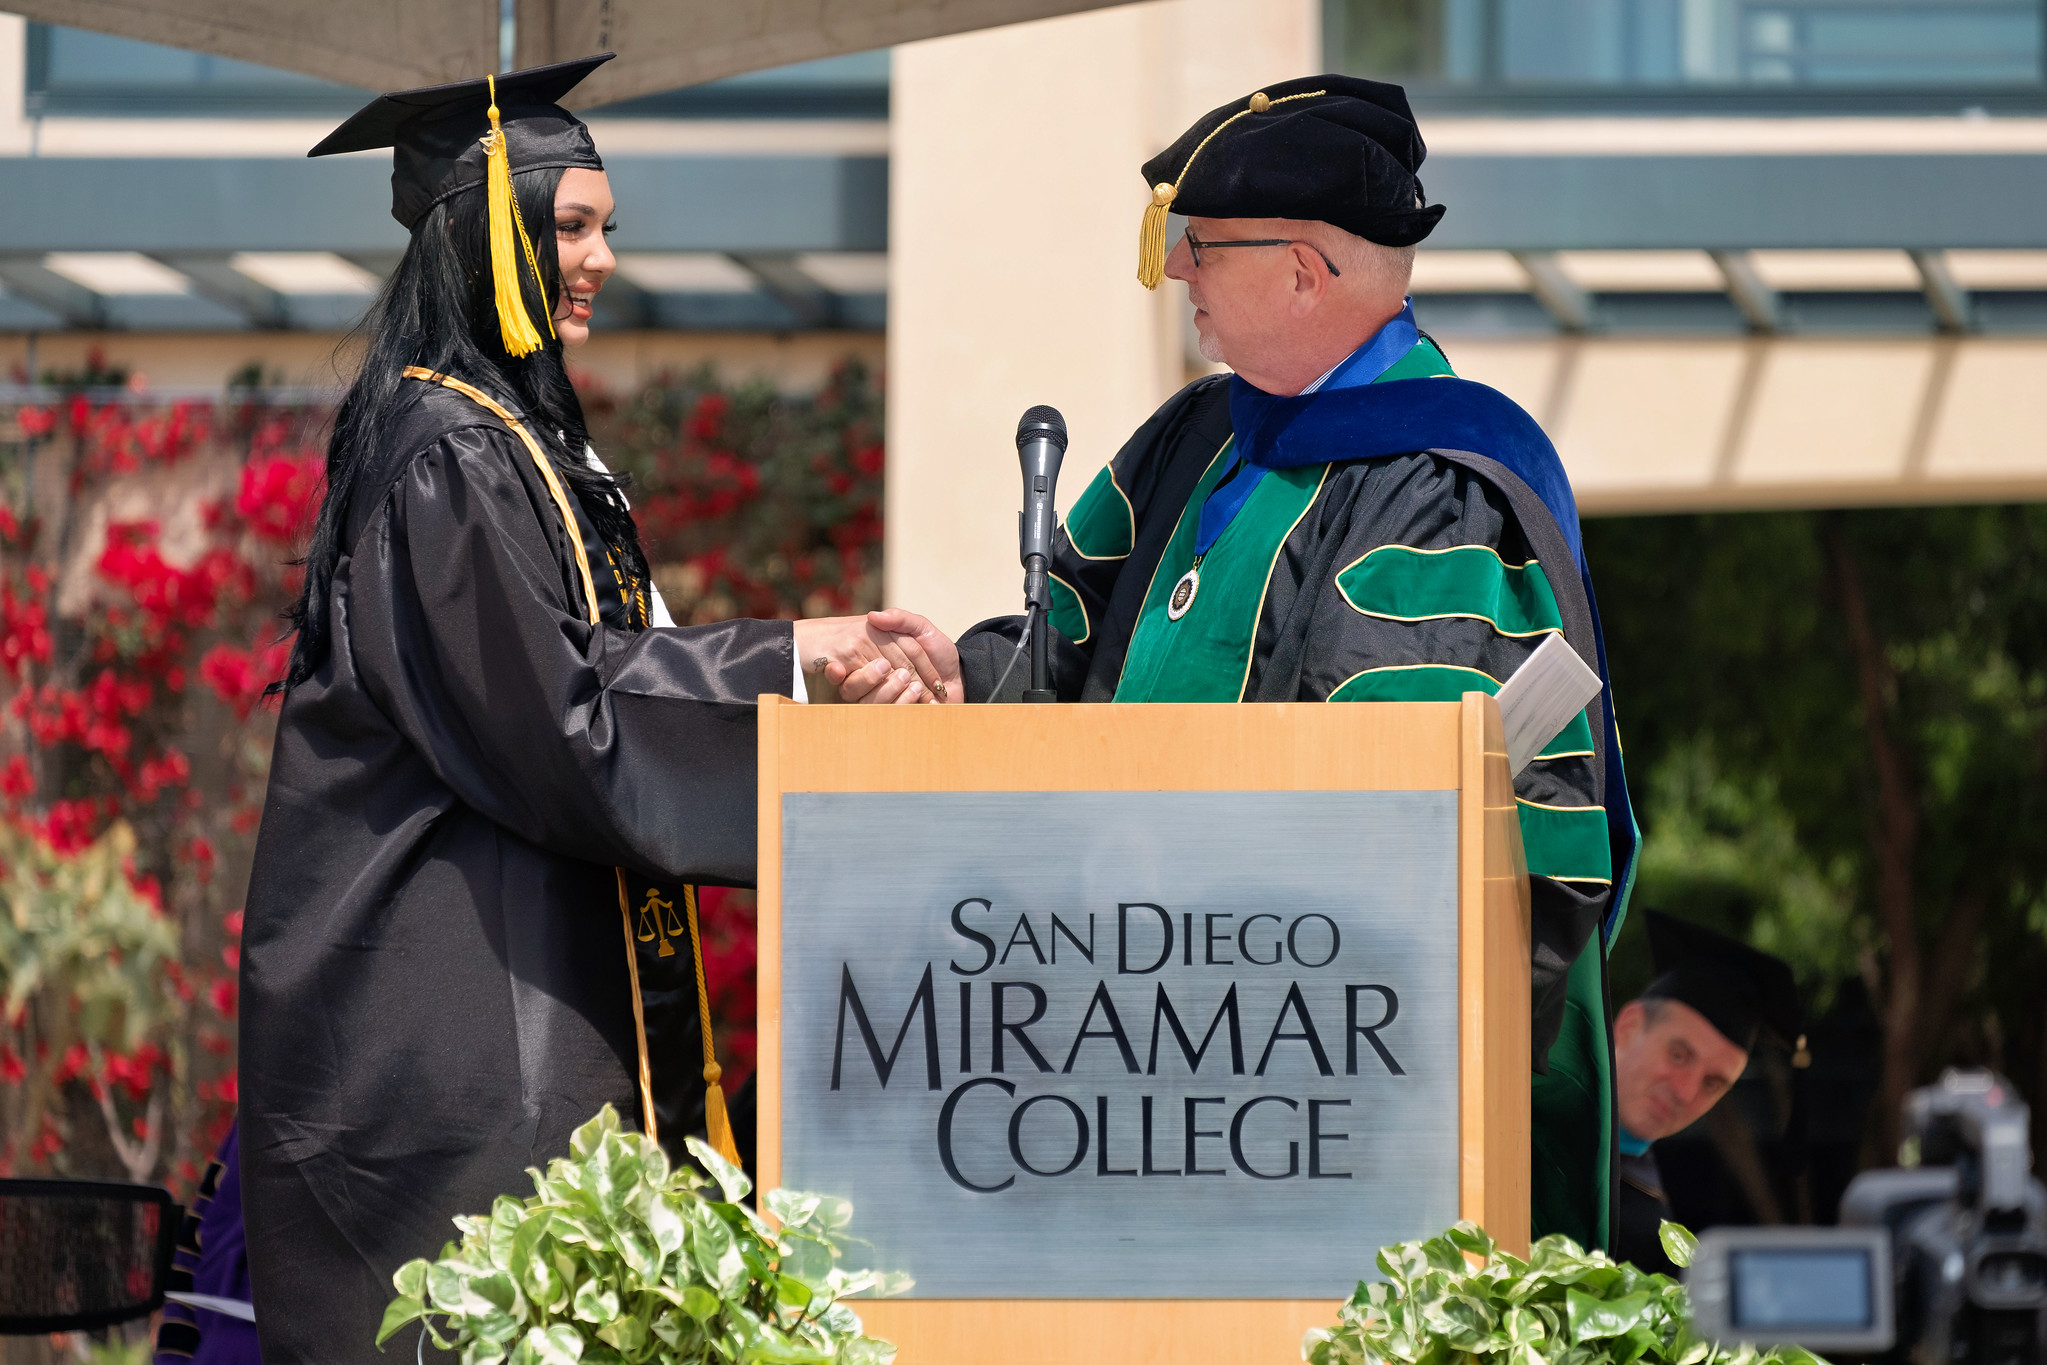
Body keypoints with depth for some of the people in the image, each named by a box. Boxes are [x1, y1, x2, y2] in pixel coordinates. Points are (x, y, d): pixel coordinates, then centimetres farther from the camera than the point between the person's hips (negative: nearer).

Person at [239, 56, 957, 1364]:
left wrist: (814, 658, 11)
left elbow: (596, 660, 22)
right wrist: (786, 655, -13)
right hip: (454, 988, -10)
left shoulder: (515, 433, 16)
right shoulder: (447, 457, -15)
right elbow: (552, 716, -19)